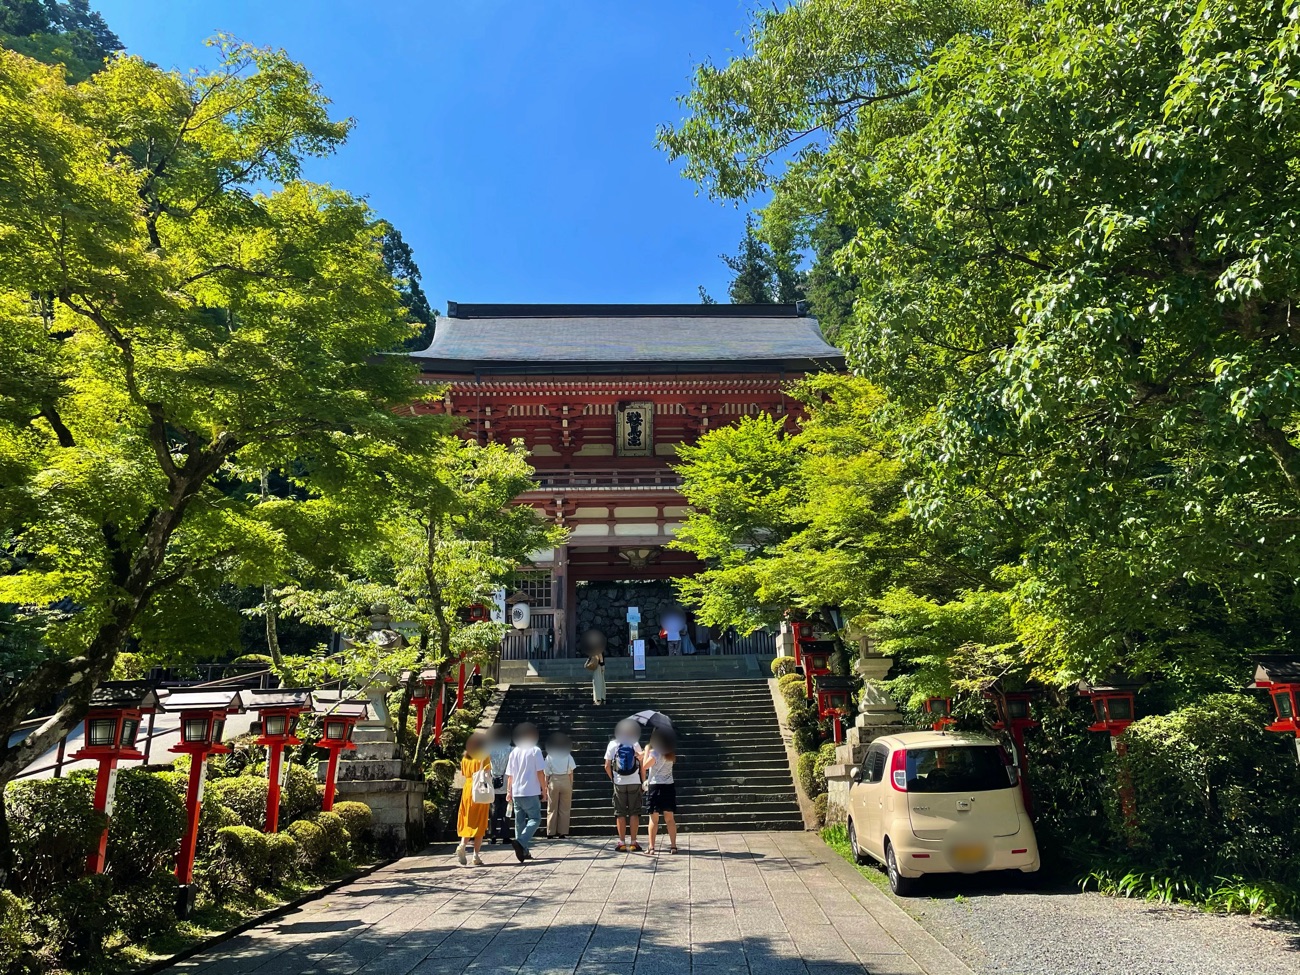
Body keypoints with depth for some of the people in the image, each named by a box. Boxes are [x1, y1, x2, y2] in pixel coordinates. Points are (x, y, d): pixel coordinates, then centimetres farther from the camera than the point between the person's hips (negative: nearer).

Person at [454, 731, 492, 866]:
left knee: (467, 820, 10)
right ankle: (476, 855, 1)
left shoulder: (465, 757, 9)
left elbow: (463, 774, 16)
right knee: (480, 822, 2)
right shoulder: (485, 756, -7)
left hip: (467, 789, 4)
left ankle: (463, 844, -15)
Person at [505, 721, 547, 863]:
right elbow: (540, 772, -9)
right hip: (531, 792, -6)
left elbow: (509, 775, 12)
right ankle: (520, 842, -19)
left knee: (520, 821, 12)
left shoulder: (514, 752, 11)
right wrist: (544, 790, -3)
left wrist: (509, 791, 20)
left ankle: (523, 851, 13)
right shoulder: (535, 751, -5)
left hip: (516, 792, 6)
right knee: (535, 819, 1)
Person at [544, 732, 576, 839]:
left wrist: (545, 788, 6)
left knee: (552, 809, 8)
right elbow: (571, 773, 2)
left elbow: (547, 774, 1)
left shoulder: (549, 757, 3)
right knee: (564, 810, 5)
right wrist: (571, 787, 9)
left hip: (553, 781, 0)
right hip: (566, 781, 0)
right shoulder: (568, 756, 3)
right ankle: (562, 833, 4)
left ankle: (551, 833, 8)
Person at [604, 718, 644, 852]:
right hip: (634, 782, 0)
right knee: (634, 812, 6)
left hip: (619, 783, 0)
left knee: (620, 813, 7)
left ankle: (622, 842, 7)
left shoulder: (612, 744, 0)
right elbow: (642, 764, -3)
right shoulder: (635, 743, -2)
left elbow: (607, 766, 0)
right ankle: (633, 842, 5)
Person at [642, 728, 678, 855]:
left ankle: (651, 846, 3)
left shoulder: (654, 752, -12)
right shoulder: (670, 754, 7)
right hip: (669, 786, 5)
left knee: (654, 818, 0)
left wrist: (646, 751, -2)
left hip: (655, 786, -5)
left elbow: (645, 766, -10)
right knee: (670, 818, 7)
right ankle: (673, 845, 7)